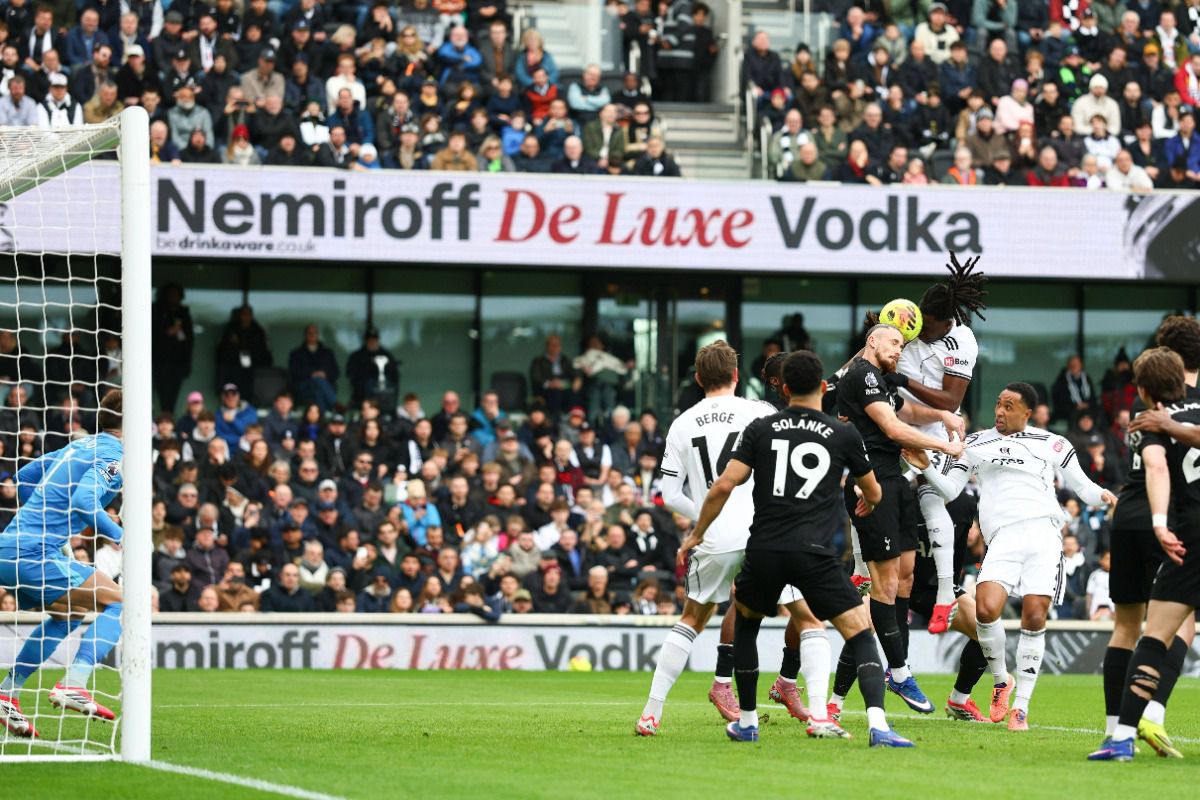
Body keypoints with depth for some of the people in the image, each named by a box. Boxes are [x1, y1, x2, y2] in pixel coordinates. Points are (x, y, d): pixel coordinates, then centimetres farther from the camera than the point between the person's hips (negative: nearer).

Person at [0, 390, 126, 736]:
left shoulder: (80, 445, 20)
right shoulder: (113, 455, -7)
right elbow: (83, 498, -23)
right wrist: (119, 536, -14)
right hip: (35, 552, -9)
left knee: (68, 615, 28)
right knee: (116, 601, -4)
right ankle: (73, 684, -17)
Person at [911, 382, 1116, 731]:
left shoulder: (1051, 444, 15)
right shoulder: (976, 443, 19)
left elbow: (1080, 485, 18)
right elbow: (950, 489, 17)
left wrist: (1102, 495, -2)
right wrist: (927, 467, 0)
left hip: (1043, 532, -1)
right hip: (1003, 538, 1)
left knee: (1034, 618, -9)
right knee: (986, 608, -21)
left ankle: (1021, 706, 2)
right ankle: (1001, 681, 5)